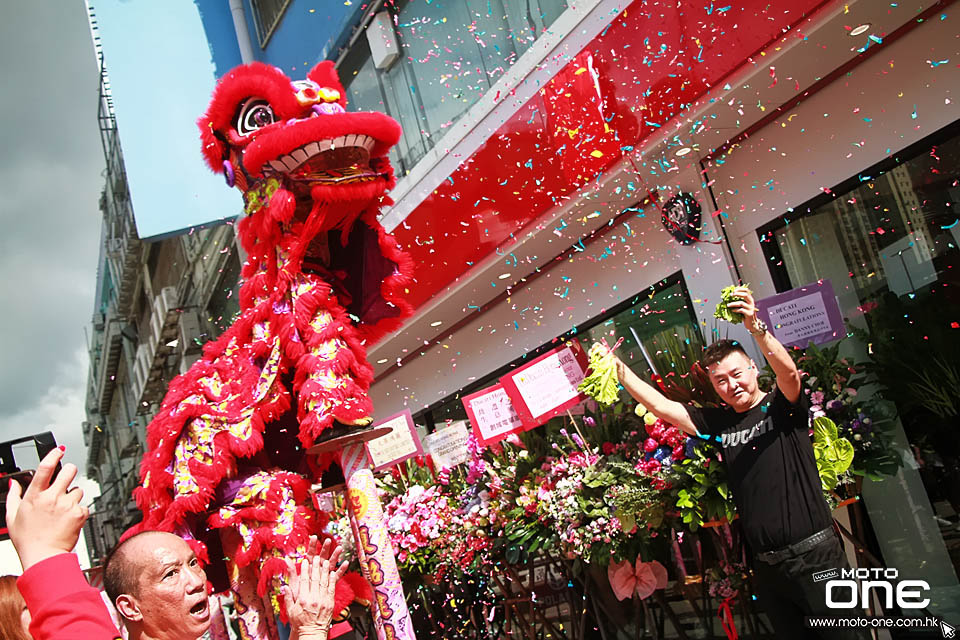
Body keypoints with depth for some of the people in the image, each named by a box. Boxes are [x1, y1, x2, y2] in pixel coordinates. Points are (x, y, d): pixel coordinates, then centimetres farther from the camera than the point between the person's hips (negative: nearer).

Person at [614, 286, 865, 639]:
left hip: (815, 554, -4)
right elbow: (661, 406, 5)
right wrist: (619, 370, -3)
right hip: (767, 565, 4)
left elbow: (788, 371, -23)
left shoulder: (782, 406, -2)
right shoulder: (718, 422, 8)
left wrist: (755, 327, -37)